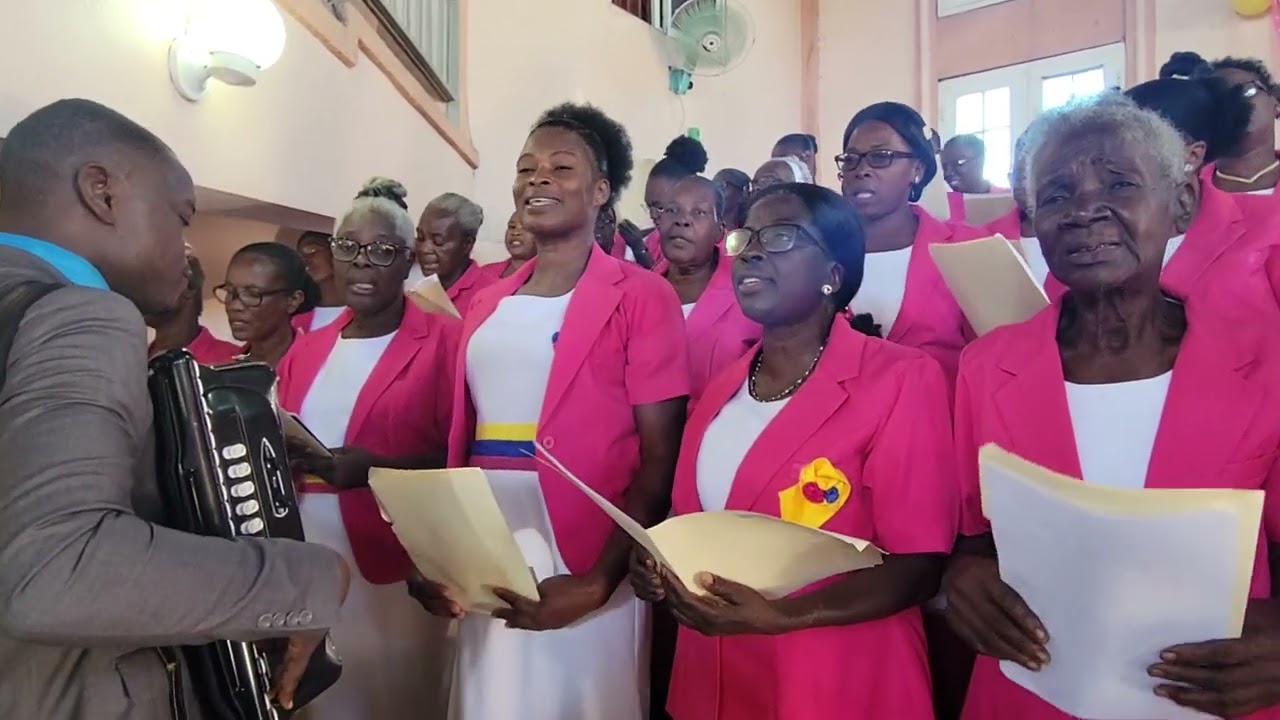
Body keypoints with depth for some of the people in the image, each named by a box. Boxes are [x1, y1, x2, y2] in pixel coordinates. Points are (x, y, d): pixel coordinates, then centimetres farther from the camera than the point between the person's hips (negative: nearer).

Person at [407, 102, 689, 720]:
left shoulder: (641, 297, -6)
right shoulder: (486, 306, 11)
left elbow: (658, 460, -10)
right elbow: (463, 439, 15)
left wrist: (597, 583, -17)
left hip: (583, 573, -5)